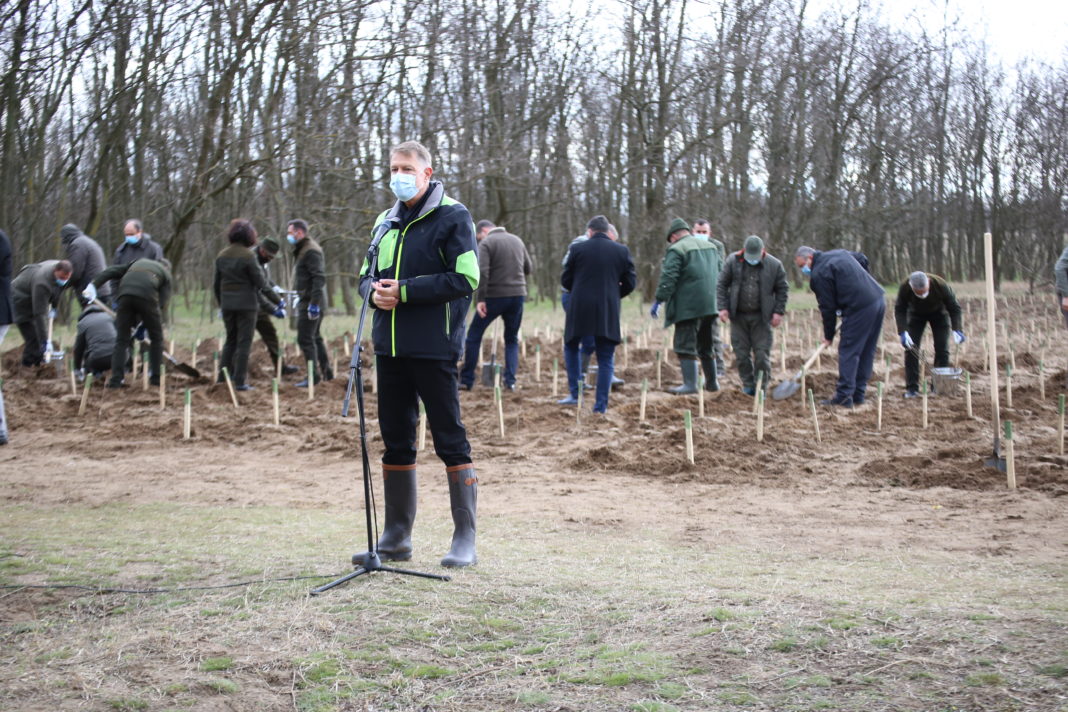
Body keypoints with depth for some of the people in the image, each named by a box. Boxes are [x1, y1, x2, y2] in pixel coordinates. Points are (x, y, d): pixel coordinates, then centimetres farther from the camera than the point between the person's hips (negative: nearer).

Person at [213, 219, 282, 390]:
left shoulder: (222, 255, 6)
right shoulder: (247, 256, -12)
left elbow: (216, 284, 13)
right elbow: (261, 283, -11)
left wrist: (220, 303, 26)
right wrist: (277, 300, 0)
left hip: (227, 304, 5)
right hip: (246, 304, -5)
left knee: (230, 340, 17)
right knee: (244, 343, 1)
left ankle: (223, 376, 15)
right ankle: (240, 382, 0)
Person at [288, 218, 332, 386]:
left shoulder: (310, 251, -15)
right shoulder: (303, 250, 17)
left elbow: (319, 277, -22)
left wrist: (314, 303, -25)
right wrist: (299, 296, 23)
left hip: (311, 302, -11)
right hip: (308, 301, 11)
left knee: (305, 339, -9)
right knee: (314, 337, 17)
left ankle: (313, 376, -6)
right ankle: (326, 371, 23)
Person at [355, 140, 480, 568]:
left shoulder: (452, 218, -5)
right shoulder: (385, 223, 16)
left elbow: (464, 279, -13)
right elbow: (367, 275, 22)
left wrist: (405, 290, -15)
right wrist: (374, 291, -3)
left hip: (434, 349, -7)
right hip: (389, 347, 7)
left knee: (450, 440, -2)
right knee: (395, 440, 12)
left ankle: (465, 539, 5)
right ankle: (396, 537, 21)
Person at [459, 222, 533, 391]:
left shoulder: (486, 243, -7)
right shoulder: (517, 240, 12)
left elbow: (482, 271, -18)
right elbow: (529, 268, 17)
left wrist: (480, 299, -18)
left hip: (495, 295, -5)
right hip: (518, 294, 5)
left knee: (474, 336, 7)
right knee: (512, 339, 16)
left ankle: (466, 380, 6)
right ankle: (510, 380, 2)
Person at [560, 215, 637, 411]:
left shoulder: (578, 249, -2)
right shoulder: (622, 251, 3)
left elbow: (565, 280, 3)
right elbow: (630, 283, 5)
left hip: (580, 308, -1)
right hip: (608, 312, 1)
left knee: (571, 347, 22)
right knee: (606, 359, 7)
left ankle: (574, 393, 14)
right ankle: (601, 406, 3)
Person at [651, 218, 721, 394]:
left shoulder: (676, 250, -9)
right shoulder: (711, 247, 15)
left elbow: (668, 279, -15)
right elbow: (720, 274, 22)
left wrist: (658, 301, -12)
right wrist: (719, 301, 30)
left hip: (688, 306, -7)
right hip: (710, 306, 7)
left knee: (685, 345, -3)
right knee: (705, 345, 18)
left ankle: (690, 384, -9)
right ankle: (712, 382, 24)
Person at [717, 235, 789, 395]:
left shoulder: (774, 265, -3)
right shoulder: (733, 261, -1)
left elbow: (782, 289, 5)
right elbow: (722, 285, 4)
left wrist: (779, 312, -2)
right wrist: (723, 307, -5)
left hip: (761, 317, -1)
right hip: (738, 316, 1)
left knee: (762, 355, -1)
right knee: (741, 353, 4)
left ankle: (761, 387, 9)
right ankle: (748, 385, 17)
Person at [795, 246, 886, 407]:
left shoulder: (819, 274, -8)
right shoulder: (840, 253, 19)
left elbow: (828, 307, -6)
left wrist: (829, 336, 4)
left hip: (860, 308, -9)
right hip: (879, 299, 9)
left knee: (848, 351, -3)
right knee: (867, 351, 13)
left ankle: (844, 396, -5)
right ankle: (858, 394, 18)